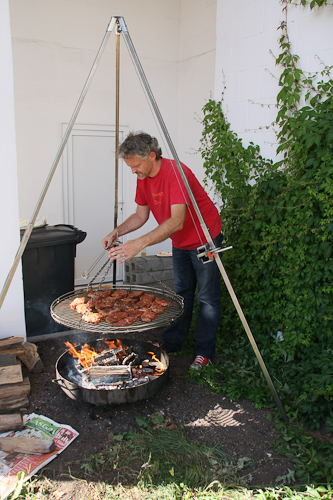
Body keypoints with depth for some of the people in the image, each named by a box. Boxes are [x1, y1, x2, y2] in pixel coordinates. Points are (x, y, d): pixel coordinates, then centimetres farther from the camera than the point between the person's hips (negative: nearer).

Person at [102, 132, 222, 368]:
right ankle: (171, 343, 27)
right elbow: (141, 215, 4)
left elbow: (177, 221, -40)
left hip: (205, 238, -8)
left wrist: (140, 243, -47)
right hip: (180, 242, 8)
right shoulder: (143, 178, -5)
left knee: (207, 297, 1)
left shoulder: (176, 172, -31)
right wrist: (117, 232, -13)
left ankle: (204, 351, 13)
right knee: (181, 292, 16)